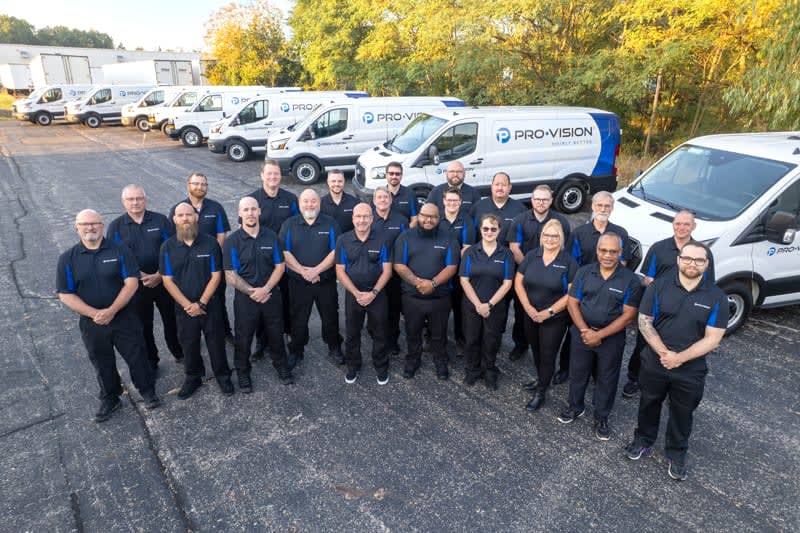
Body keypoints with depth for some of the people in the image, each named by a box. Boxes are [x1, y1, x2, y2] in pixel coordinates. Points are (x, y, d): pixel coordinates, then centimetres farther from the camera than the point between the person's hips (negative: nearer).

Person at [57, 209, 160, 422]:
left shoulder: (119, 251, -6)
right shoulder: (68, 258, -2)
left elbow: (131, 283, -12)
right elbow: (65, 295, -4)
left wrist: (111, 311, -19)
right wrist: (93, 314, -16)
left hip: (124, 317, -2)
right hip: (91, 322, 2)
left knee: (137, 356, 7)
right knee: (103, 364, 17)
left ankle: (148, 391, 29)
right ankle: (110, 399, 37)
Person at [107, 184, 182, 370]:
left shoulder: (160, 220, -2)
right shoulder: (116, 226, -2)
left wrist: (159, 275, -11)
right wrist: (141, 277, -13)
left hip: (164, 281, 0)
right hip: (136, 284, 0)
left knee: (172, 320, 10)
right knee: (143, 326, 13)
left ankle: (179, 353, 31)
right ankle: (150, 362, 29)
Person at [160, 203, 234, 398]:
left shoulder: (210, 243, -8)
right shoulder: (168, 247, -4)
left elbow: (216, 276, -8)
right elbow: (167, 280, -5)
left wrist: (201, 303, -13)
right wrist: (188, 305, -13)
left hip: (210, 304, -1)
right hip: (184, 307, 1)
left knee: (216, 343, 9)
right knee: (188, 345, 15)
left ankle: (223, 376, 29)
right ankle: (193, 378, 35)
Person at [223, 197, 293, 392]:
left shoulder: (271, 236, -2)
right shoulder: (232, 241, -9)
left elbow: (279, 267, -2)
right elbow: (231, 275, -9)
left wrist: (265, 289, -15)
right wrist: (251, 292, -18)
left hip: (271, 294, 2)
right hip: (245, 297, -2)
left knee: (276, 333, 16)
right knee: (243, 337, 12)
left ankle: (281, 364, 38)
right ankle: (242, 371, 33)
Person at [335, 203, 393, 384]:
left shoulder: (381, 240, -6)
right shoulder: (343, 240, -4)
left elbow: (387, 270, -5)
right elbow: (340, 271, -4)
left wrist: (373, 293, -14)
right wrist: (357, 293, -12)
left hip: (377, 294, -1)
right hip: (353, 294, 1)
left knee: (379, 333, 10)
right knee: (352, 333, 14)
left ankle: (381, 368, 28)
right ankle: (353, 367, 33)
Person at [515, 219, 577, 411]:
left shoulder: (569, 261, -12)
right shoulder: (531, 255, -2)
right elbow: (518, 282, -1)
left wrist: (549, 312, -17)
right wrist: (528, 307, -11)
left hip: (555, 319, -4)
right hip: (531, 315, 4)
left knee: (547, 355, 6)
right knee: (536, 352, 20)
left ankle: (541, 393, 23)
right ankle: (542, 380, 43)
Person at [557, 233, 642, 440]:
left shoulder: (630, 280, -11)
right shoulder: (584, 272, -4)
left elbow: (628, 315, -12)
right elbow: (572, 303, -3)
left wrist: (600, 334, -18)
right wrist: (585, 330, -15)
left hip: (612, 338, -2)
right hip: (582, 333, 2)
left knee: (607, 379, 13)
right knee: (577, 373, 17)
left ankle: (601, 418, 33)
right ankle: (575, 407, 40)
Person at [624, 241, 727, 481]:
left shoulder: (717, 297, -9)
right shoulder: (659, 286, -9)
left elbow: (712, 339, -11)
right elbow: (644, 321, -7)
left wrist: (679, 358, -19)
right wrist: (663, 352, -18)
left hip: (691, 370, 0)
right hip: (654, 363, 1)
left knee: (682, 413, 17)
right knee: (649, 404, 20)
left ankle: (676, 453, 39)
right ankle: (643, 439, 43)